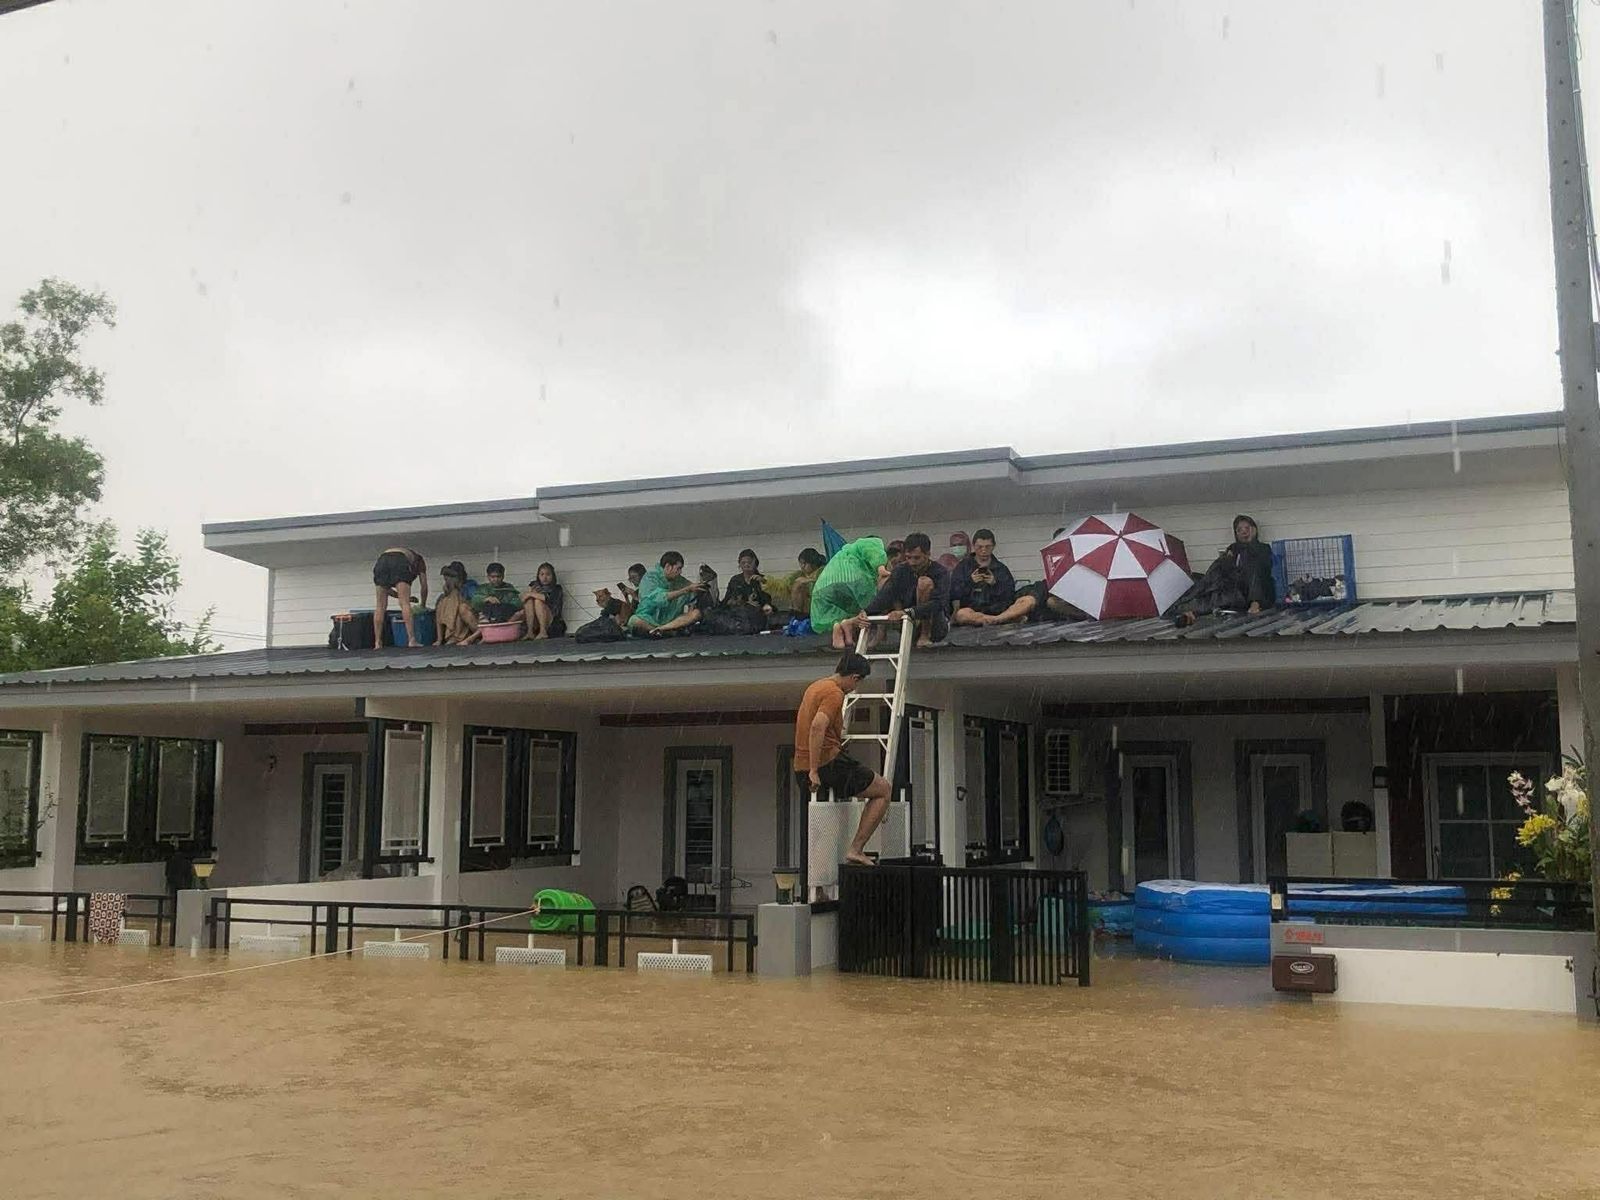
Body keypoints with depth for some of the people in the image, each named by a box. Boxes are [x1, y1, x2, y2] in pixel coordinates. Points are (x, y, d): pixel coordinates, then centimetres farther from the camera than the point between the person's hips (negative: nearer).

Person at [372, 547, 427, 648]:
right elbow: (424, 585, 28)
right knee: (405, 603, -6)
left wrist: (404, 597, 41)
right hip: (400, 562, -4)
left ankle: (378, 643, 2)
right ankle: (412, 640, -16)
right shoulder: (419, 560, 36)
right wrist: (423, 605, 41)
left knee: (380, 606, 7)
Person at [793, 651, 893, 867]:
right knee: (883, 790, 4)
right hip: (828, 764, -10)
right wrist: (814, 771, -26)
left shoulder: (816, 686, 17)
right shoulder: (834, 693, -13)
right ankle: (856, 849, -6)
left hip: (802, 769, 10)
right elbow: (817, 727, -27)